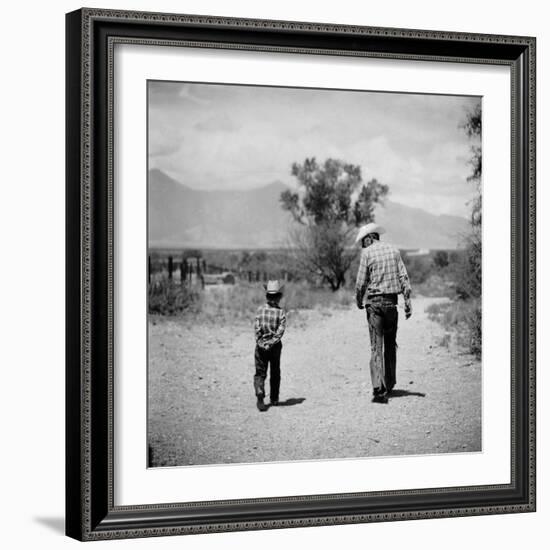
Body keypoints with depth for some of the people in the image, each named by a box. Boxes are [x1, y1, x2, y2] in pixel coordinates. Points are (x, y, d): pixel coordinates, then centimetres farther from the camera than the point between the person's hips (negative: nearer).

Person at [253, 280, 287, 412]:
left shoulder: (260, 310, -6)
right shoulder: (281, 312, -7)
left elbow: (256, 328, -11)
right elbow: (280, 331, -14)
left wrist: (261, 343, -8)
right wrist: (271, 343, -12)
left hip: (261, 346, 0)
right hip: (275, 346, 0)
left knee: (260, 373, 4)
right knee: (275, 373, 17)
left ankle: (260, 395, -17)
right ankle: (274, 399, 25)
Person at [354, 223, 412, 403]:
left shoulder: (367, 253, -4)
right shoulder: (394, 251, 9)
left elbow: (361, 282, -7)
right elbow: (404, 278, 3)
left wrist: (359, 301, 9)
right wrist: (408, 303, 3)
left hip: (375, 301, -4)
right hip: (392, 301, 4)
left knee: (376, 346, -4)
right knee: (390, 345, 16)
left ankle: (379, 389, -14)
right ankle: (389, 384, 25)